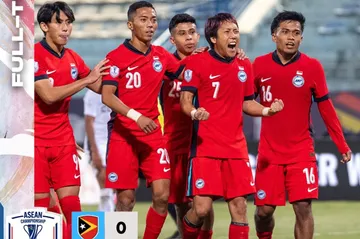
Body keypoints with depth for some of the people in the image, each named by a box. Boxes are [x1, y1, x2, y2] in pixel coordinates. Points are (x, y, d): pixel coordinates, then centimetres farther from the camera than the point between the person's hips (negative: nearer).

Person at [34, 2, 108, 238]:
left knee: (71, 201, -4)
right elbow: (48, 95, -22)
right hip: (36, 141, -5)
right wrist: (87, 79, -19)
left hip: (64, 139, 5)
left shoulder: (73, 59, 7)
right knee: (40, 203, -3)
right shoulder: (34, 55, -11)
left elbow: (100, 88, 18)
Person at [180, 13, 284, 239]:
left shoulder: (244, 65, 11)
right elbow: (185, 100, -5)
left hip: (236, 148, 5)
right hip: (206, 146, -5)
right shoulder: (198, 63, -5)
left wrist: (267, 110, 1)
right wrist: (194, 112, -26)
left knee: (239, 207, 0)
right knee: (202, 208, -11)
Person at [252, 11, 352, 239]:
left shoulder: (312, 66, -4)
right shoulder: (259, 65, 0)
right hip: (269, 152, 1)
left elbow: (326, 109, 1)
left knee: (303, 207, -11)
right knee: (264, 210, 2)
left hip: (301, 151, -1)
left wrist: (342, 145, -1)